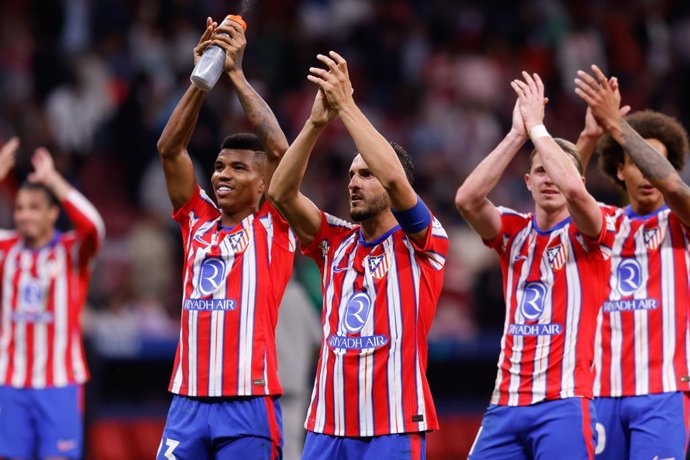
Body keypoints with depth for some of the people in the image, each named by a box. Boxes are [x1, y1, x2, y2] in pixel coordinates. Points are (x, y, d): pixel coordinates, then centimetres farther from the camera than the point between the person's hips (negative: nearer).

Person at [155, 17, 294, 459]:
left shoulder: (273, 227, 3)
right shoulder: (198, 221, 14)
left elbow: (280, 150, -9)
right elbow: (169, 149, 7)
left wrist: (236, 74, -8)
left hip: (248, 403, -4)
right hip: (188, 401, 4)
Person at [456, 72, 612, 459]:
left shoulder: (586, 232, 1)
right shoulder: (514, 232, 13)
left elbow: (574, 189, -21)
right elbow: (467, 199, -5)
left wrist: (537, 126, -10)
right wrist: (518, 134, -7)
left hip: (564, 402, -5)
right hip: (507, 402, 5)